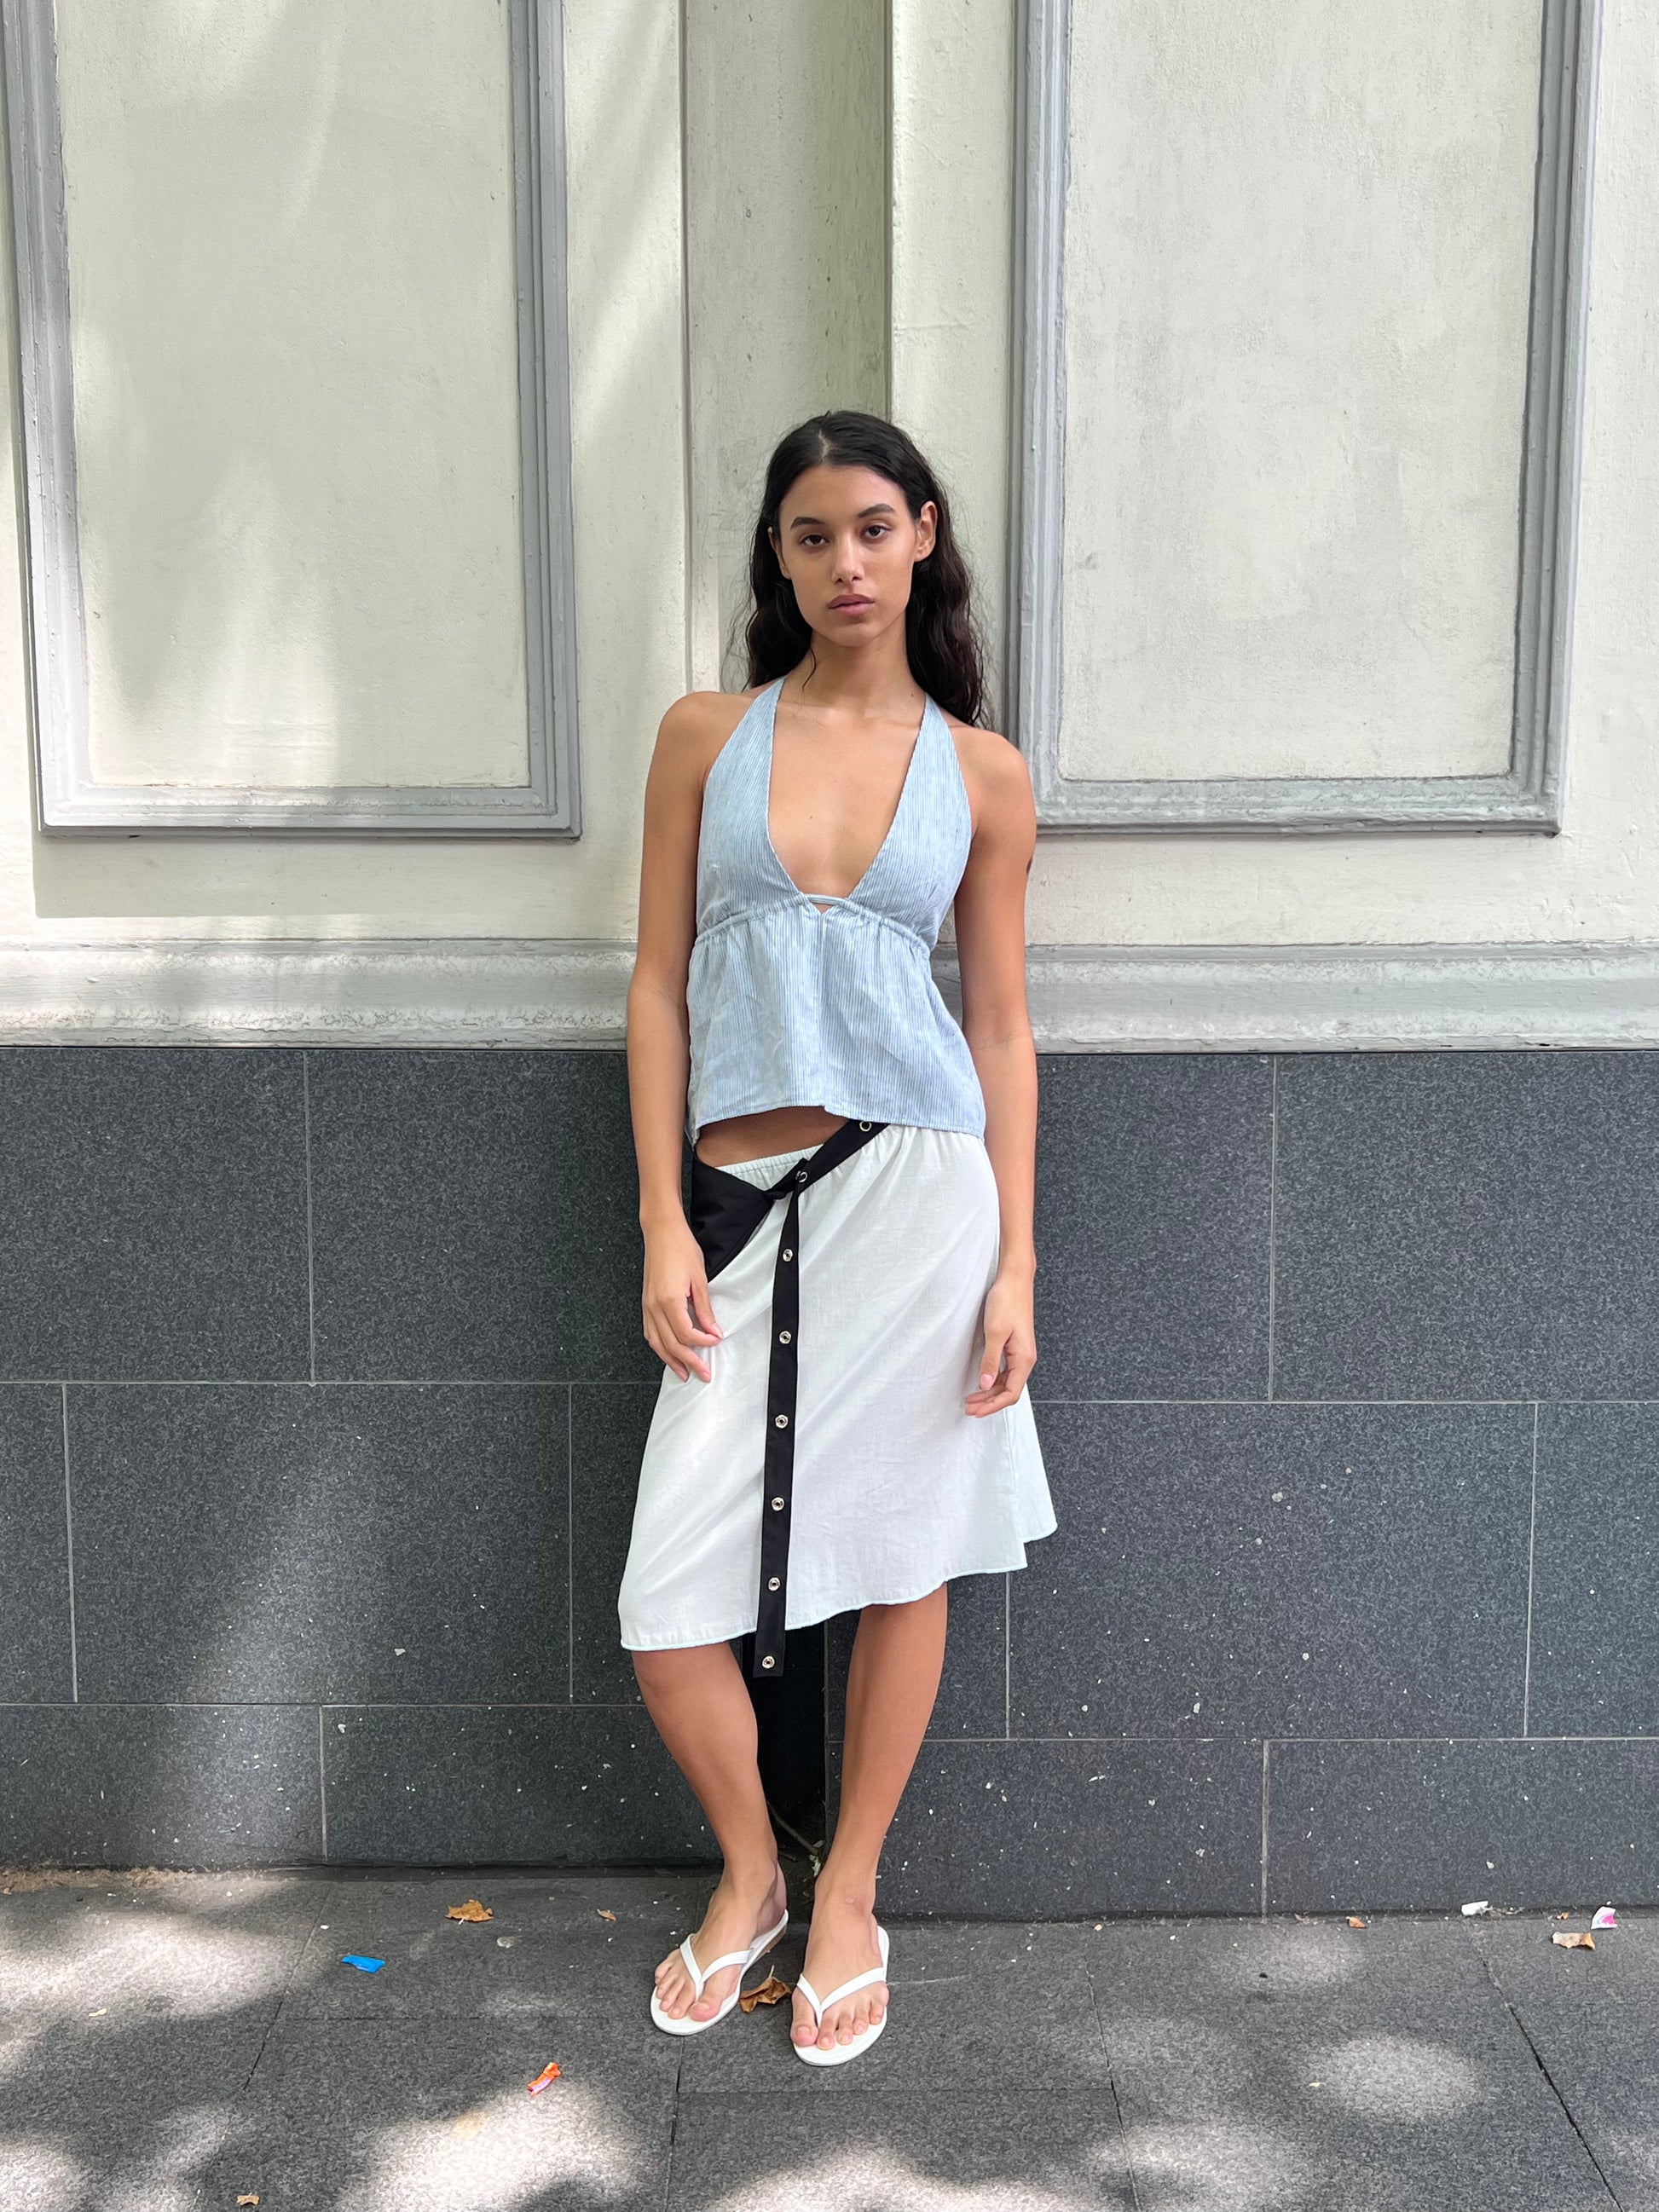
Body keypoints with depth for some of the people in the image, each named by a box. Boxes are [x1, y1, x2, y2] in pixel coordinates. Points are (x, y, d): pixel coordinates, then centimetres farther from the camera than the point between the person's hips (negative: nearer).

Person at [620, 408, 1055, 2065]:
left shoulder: (981, 773, 5)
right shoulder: (706, 736, 6)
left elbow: (1000, 1025, 6)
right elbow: (660, 983, 5)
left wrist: (1016, 1264, 0)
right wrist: (662, 1223, -2)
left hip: (922, 1182, 0)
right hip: (743, 1198, 1)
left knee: (903, 1557, 8)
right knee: (665, 1617, -1)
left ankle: (847, 1897, 30)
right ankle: (749, 1873, 28)